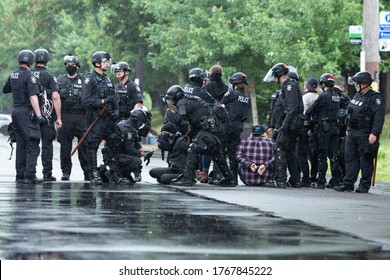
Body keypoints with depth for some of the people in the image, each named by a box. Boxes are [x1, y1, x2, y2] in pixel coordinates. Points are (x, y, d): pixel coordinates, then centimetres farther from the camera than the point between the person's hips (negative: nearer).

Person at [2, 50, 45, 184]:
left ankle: (20, 175, 13)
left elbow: (5, 89, 27)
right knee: (32, 145, -7)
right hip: (27, 112, -8)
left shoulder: (13, 75, 10)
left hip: (16, 112, 8)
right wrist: (39, 116, -21)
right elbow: (33, 97, -20)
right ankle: (29, 175, -13)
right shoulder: (29, 76, -13)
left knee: (20, 145, 12)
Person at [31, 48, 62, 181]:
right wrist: (58, 118, -10)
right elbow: (55, 97, -12)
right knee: (47, 145, 3)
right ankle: (47, 173, 2)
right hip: (46, 115, -3)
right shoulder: (49, 76, -5)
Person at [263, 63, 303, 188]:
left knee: (280, 150, -12)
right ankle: (295, 180, 17)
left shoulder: (290, 86, -10)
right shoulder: (286, 86, 22)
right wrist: (277, 126, 24)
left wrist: (285, 124, -25)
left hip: (290, 123, -10)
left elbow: (292, 107, -20)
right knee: (290, 151, 14)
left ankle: (280, 180, -17)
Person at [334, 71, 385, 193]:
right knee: (350, 159, 6)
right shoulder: (357, 96, 15)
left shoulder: (375, 98, -11)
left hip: (365, 136, -8)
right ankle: (348, 184, 8)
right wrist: (348, 129, 22)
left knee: (365, 161, -2)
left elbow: (379, 118, -19)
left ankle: (364, 186, 4)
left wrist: (374, 133, -26)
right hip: (352, 133, 8)